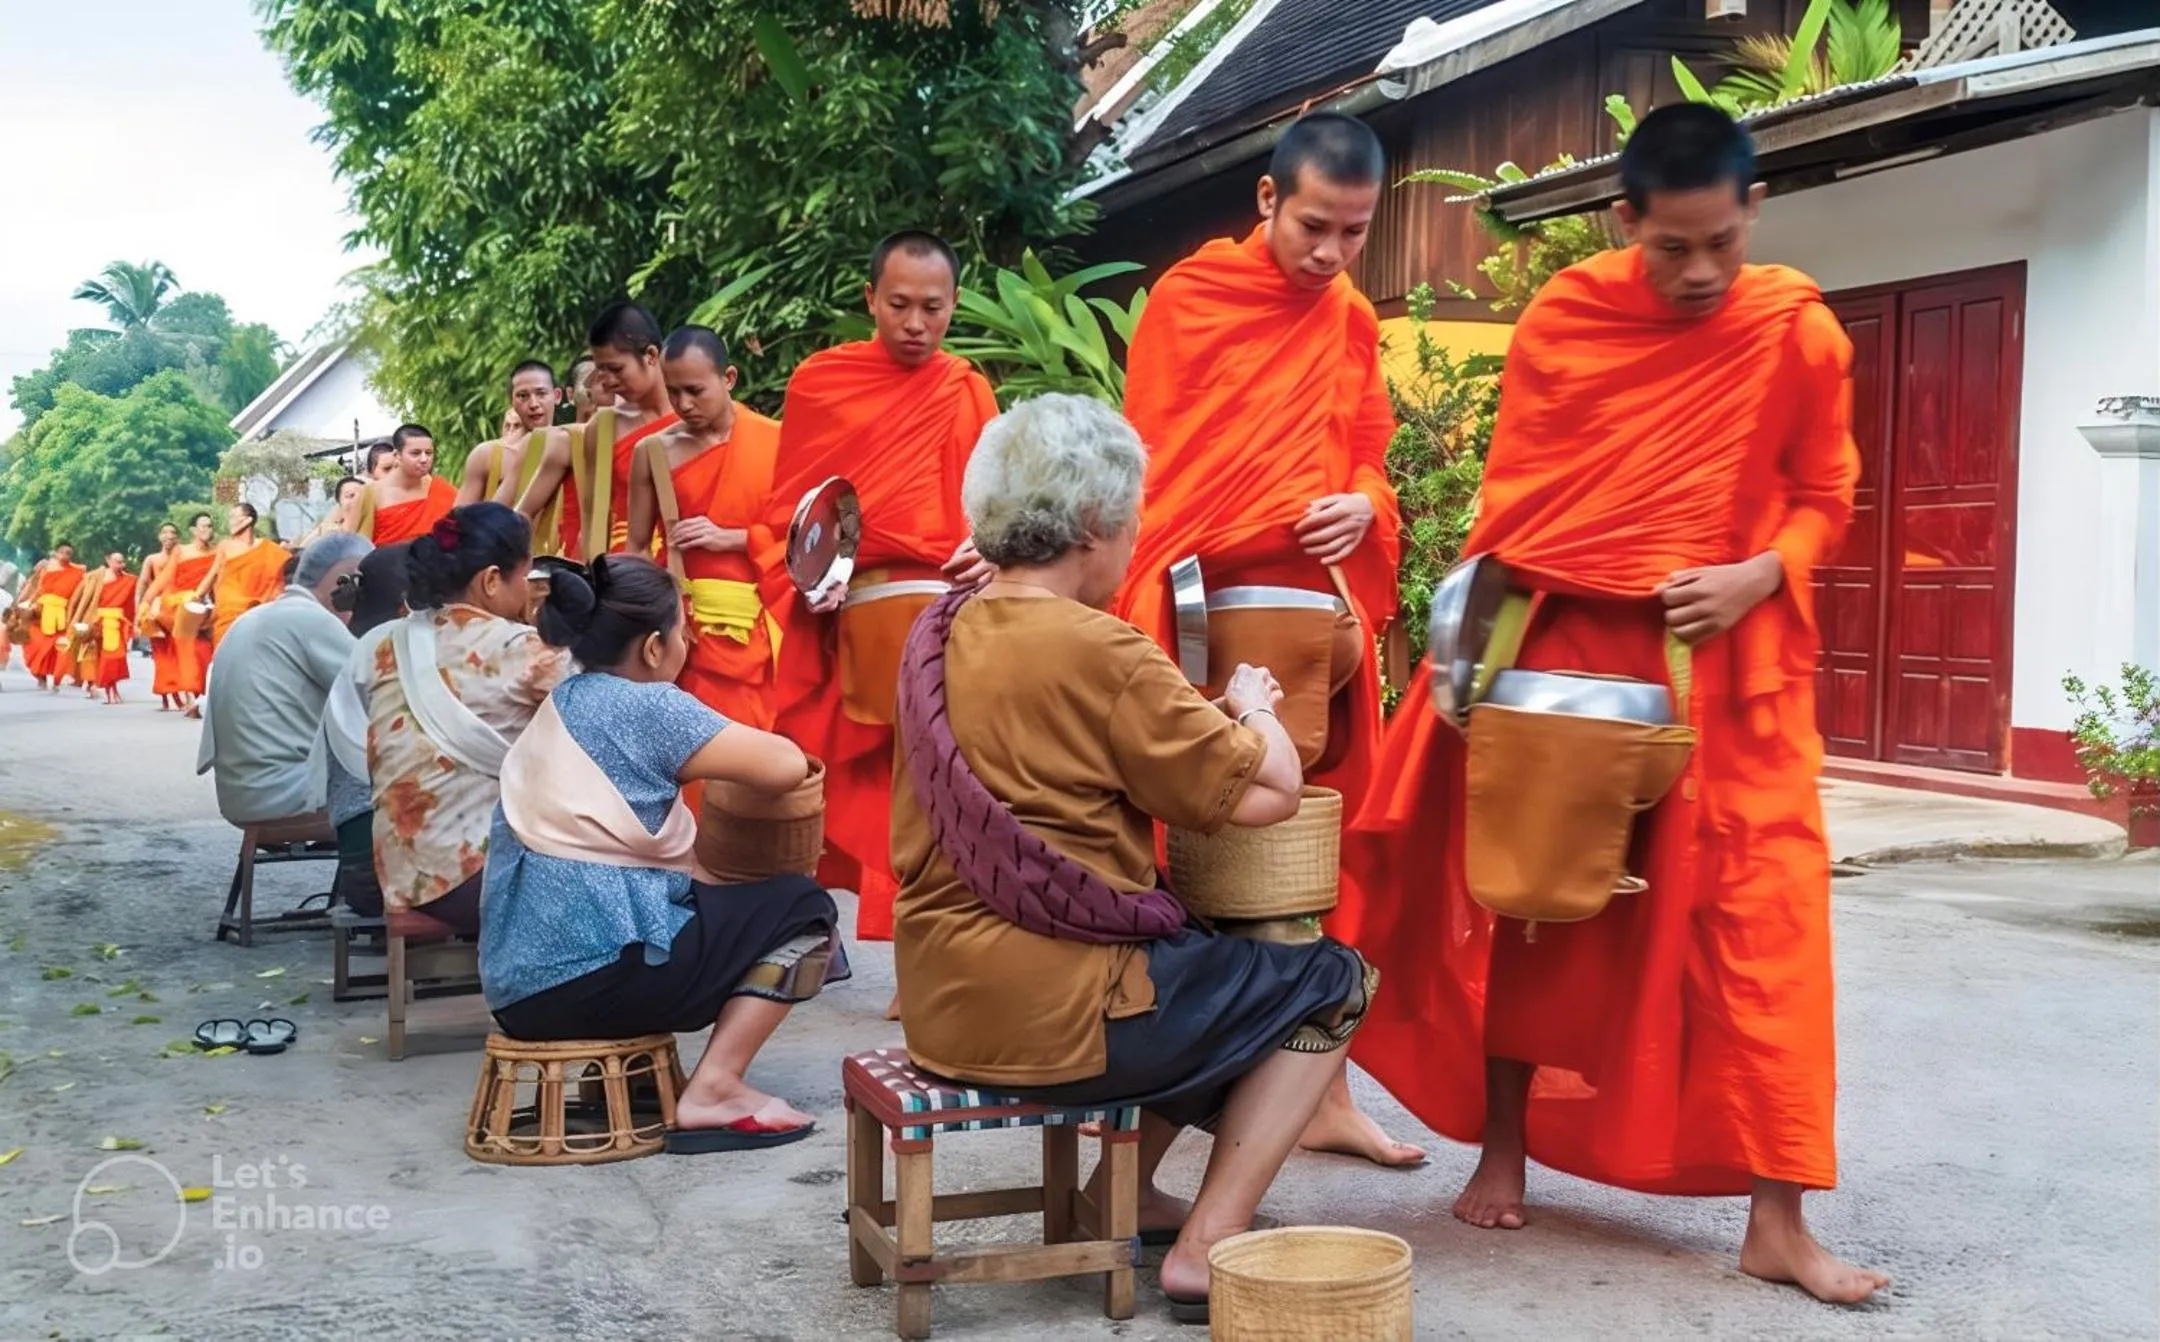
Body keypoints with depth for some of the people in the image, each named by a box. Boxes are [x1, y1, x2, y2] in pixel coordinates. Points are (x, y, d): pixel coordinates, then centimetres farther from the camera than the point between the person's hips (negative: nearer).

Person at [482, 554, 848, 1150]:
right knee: (803, 910, 3)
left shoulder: (559, 705, 17)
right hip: (594, 970, -9)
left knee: (705, 898, 32)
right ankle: (712, 1094, -6)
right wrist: (752, 746, 12)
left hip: (516, 979, 9)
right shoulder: (645, 705, -9)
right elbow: (786, 766, -12)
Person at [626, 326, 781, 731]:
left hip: (760, 625, 0)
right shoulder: (655, 451, 3)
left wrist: (730, 538, -11)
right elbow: (636, 546, 6)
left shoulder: (775, 441, 0)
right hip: (687, 624, 0)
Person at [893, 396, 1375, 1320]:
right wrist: (1253, 708, 7)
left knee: (1204, 956, 30)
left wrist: (1207, 713, 13)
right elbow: (1270, 793, -13)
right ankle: (1209, 1248, 6)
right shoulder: (1101, 652, -18)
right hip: (1050, 1018, -8)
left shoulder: (938, 633, 6)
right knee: (1332, 983, 10)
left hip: (940, 1000, 8)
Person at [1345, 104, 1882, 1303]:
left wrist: (1758, 577, -14)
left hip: (1731, 667, 0)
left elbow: (1823, 499, 4)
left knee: (1759, 917, -4)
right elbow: (1513, 495, 3)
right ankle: (1503, 1153, 24)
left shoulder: (1800, 335, -3)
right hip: (1562, 647, 1)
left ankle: (1777, 1219, 3)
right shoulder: (1563, 322, -3)